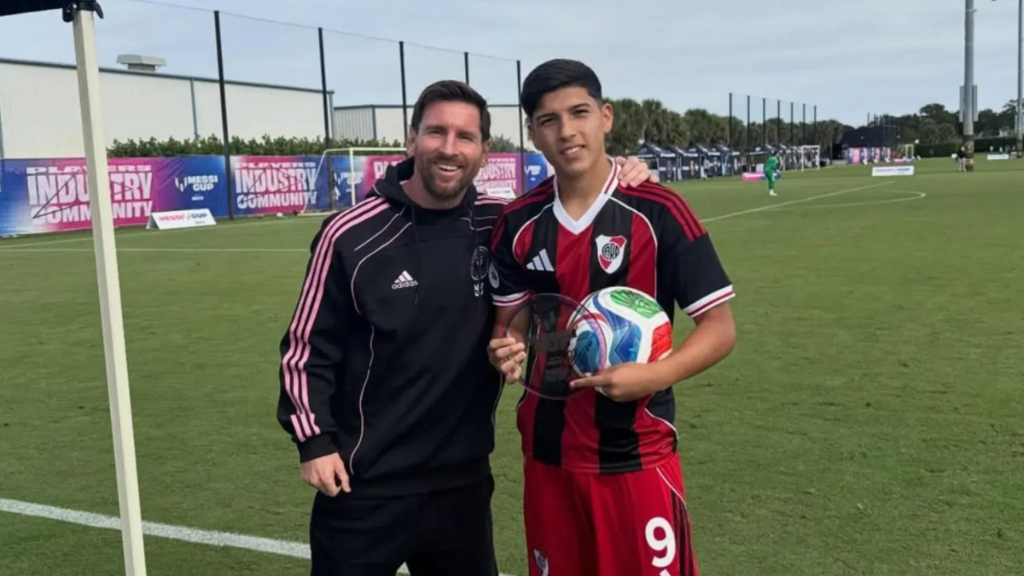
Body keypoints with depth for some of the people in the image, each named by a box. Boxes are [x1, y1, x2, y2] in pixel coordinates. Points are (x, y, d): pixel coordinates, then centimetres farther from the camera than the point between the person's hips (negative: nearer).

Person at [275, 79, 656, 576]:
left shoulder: (499, 225, -3)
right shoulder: (352, 236, -11)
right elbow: (307, 345, -3)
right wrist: (314, 439, -8)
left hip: (464, 480, 3)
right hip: (364, 488, -3)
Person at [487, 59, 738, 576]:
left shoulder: (658, 212, -11)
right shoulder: (518, 223, 1)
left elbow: (720, 327, -9)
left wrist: (654, 376, -24)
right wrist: (507, 347, -12)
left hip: (637, 453, -4)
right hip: (548, 452, 4)